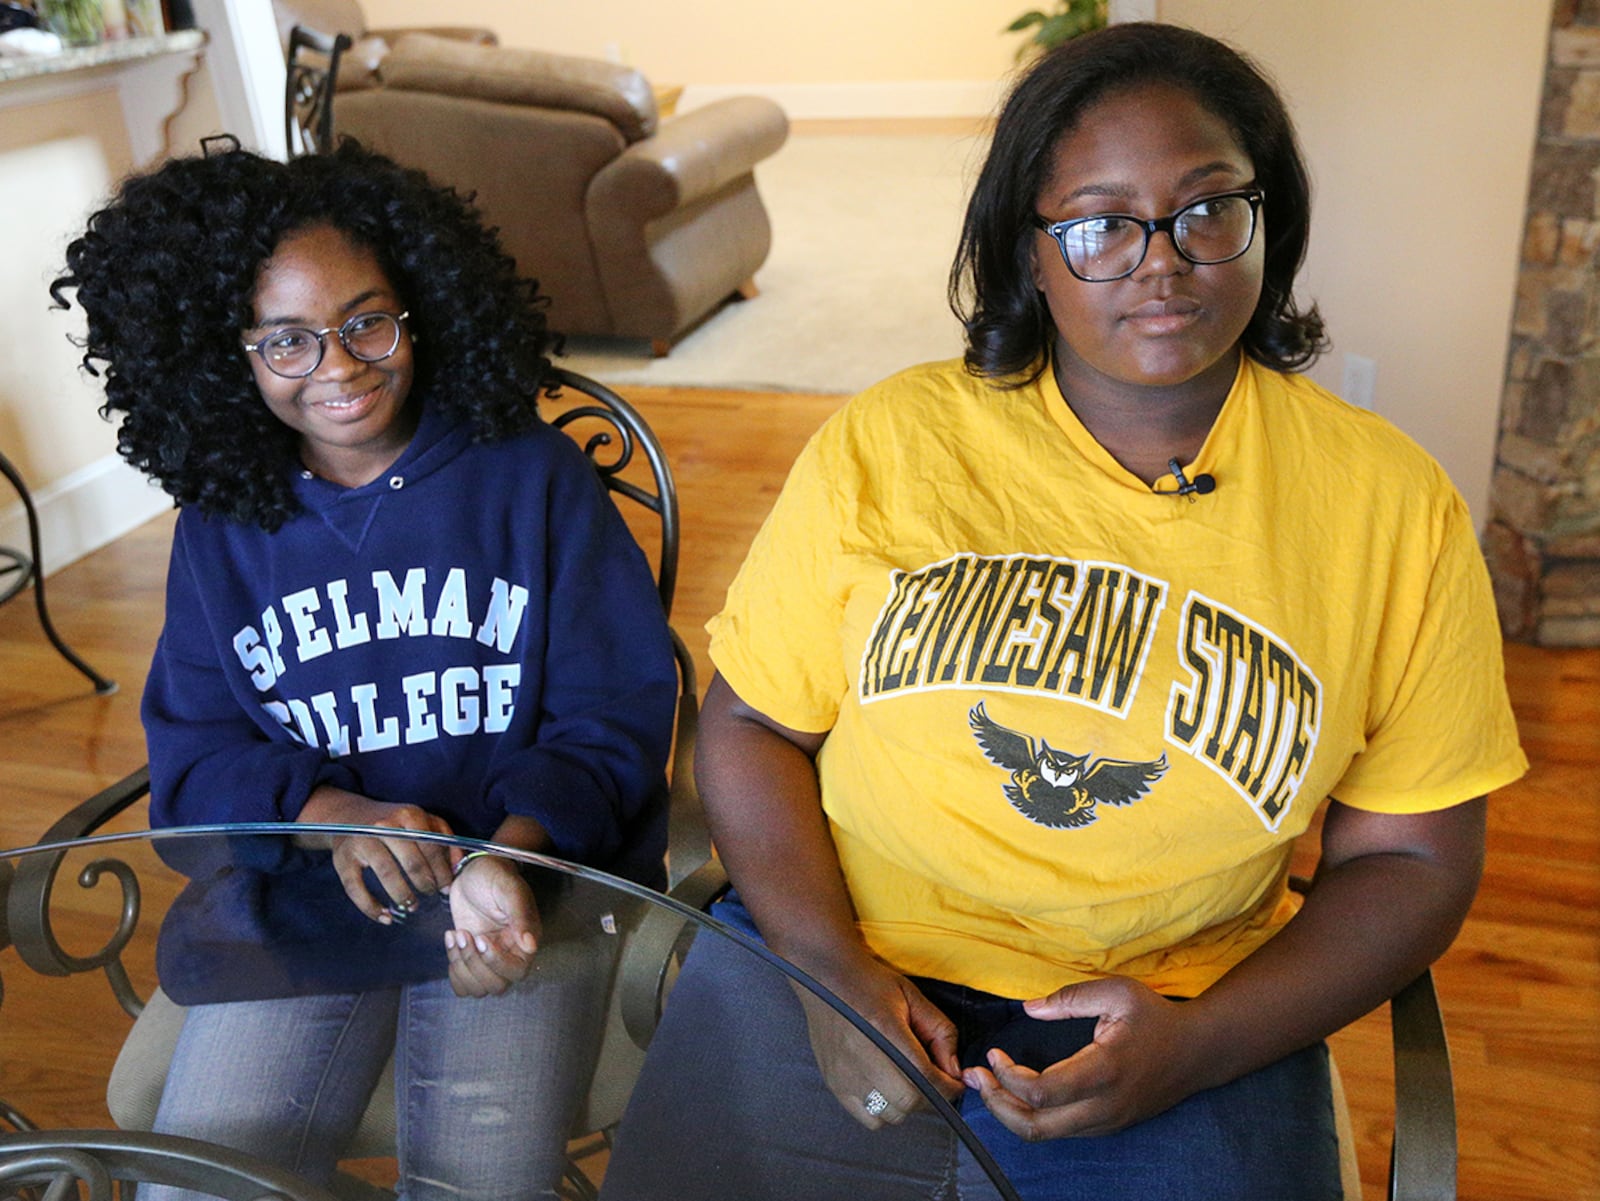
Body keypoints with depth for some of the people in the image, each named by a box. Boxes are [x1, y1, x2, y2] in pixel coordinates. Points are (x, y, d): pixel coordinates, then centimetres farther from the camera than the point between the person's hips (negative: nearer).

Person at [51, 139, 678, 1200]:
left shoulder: (530, 474, -1)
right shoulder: (220, 528, 8)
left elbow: (616, 712, -4)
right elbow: (195, 755, 6)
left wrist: (510, 857, -22)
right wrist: (331, 816, -16)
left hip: (538, 866, -2)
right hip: (299, 889, 3)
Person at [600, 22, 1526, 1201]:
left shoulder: (1394, 506, -2)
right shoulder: (885, 443, -3)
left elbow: (1408, 858, 2)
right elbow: (752, 720, 3)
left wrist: (1195, 1047, -11)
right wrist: (833, 969, -11)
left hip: (1183, 1025, 1)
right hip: (836, 962, 0)